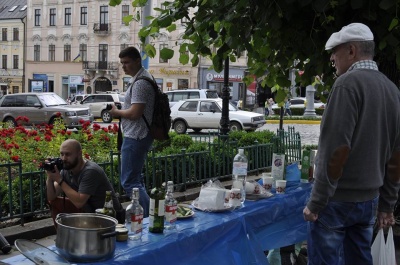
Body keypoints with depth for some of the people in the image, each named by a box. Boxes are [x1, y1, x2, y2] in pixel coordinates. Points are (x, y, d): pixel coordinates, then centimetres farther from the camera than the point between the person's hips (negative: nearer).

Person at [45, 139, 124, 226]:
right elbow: (51, 197, -3)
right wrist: (49, 177, -19)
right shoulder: (66, 169, -2)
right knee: (55, 203, 1)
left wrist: (60, 180, -27)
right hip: (89, 210, 8)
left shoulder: (90, 171, -26)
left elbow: (79, 202, -30)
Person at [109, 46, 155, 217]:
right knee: (135, 179, 19)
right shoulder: (142, 78, 16)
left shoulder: (140, 83, -18)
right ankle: (145, 214, 27)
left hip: (135, 137, -11)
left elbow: (135, 113, -24)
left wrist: (117, 112, -8)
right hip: (138, 135, 11)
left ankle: (149, 217, -9)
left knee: (129, 182, -9)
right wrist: (121, 111, 12)